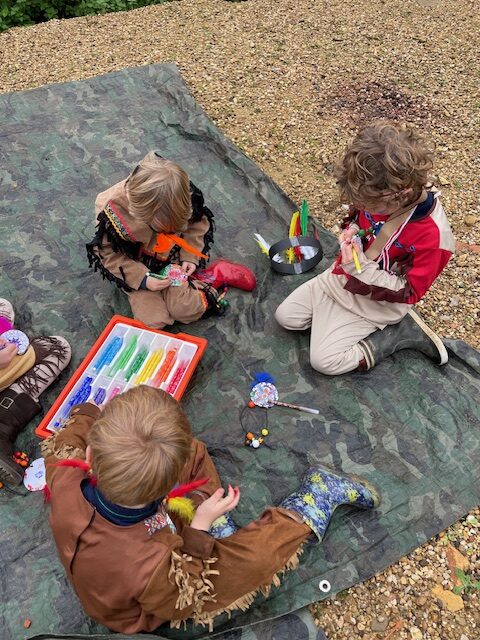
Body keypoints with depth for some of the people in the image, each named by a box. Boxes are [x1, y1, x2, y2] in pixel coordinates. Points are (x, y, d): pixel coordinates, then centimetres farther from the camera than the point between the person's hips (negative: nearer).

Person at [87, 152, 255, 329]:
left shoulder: (181, 192, -22)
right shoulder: (110, 209, -28)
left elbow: (197, 223, -2)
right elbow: (108, 254, -14)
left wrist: (190, 257, -14)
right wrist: (142, 279, -24)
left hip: (172, 258, 0)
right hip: (137, 269, 0)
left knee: (187, 310, -21)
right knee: (153, 320, -16)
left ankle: (199, 281, 7)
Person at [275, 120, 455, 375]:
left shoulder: (433, 235, -31)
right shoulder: (378, 194, -15)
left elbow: (408, 293, -21)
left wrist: (361, 268, -33)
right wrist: (351, 231, -15)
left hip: (375, 301, -6)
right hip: (343, 275, 7)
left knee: (323, 360, -11)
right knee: (286, 315, 4)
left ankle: (400, 332, 0)